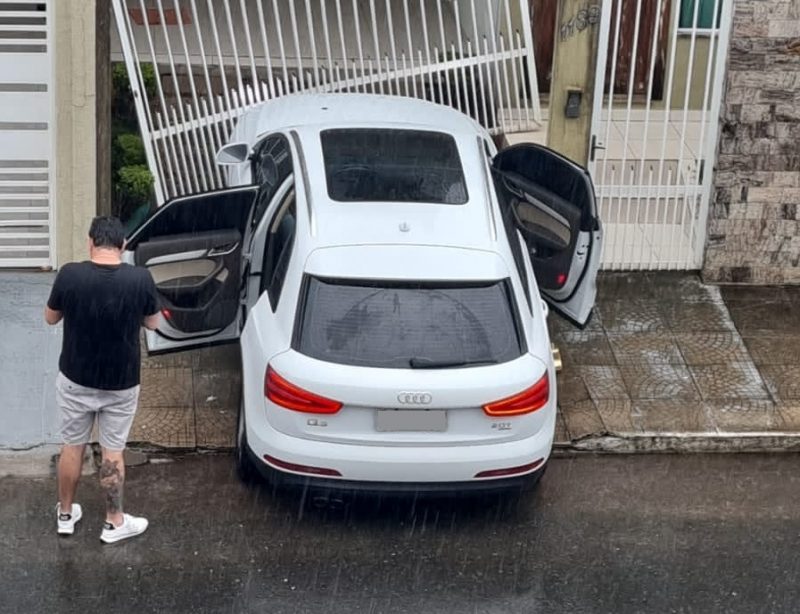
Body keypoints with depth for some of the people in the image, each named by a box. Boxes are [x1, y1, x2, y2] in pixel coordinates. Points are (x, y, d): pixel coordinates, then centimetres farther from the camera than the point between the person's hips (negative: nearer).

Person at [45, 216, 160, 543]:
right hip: (121, 383, 0)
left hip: (75, 379, 1)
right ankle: (114, 522, 25)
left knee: (72, 446, 18)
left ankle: (65, 514, 33)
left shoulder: (69, 275, -16)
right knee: (113, 450, 13)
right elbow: (153, 323, 0)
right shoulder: (140, 279, -17)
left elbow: (50, 318, 1)